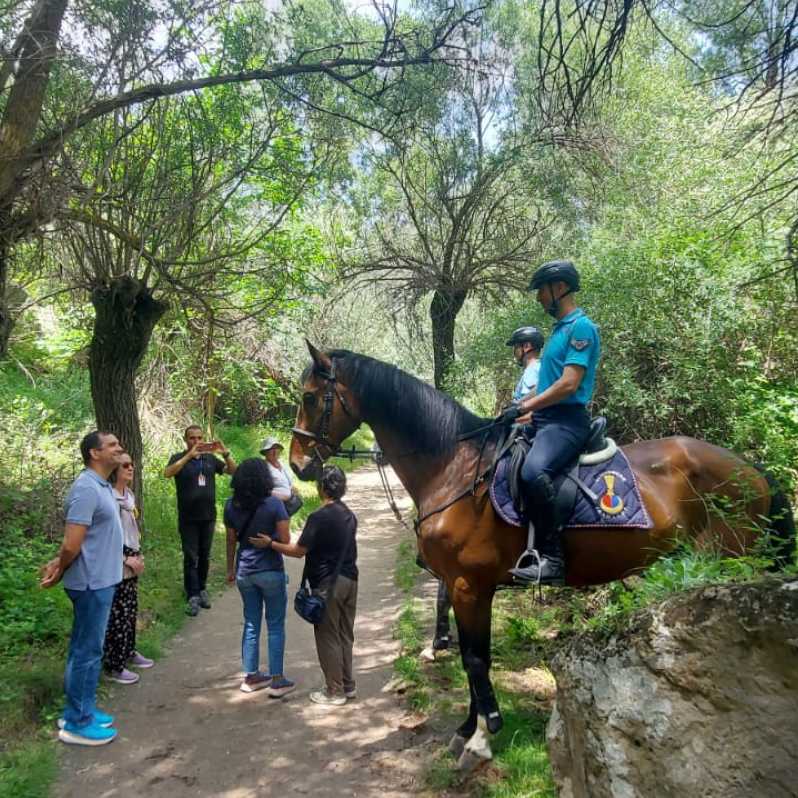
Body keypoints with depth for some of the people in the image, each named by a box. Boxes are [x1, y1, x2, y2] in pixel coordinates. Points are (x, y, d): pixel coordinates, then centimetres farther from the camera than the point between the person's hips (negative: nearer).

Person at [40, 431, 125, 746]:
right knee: (87, 652, 2)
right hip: (92, 583, -10)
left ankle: (81, 711, 32)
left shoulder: (102, 486, 10)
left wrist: (59, 564, 4)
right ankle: (76, 724, 15)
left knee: (86, 650, 19)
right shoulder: (87, 489, -23)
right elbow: (72, 544, -22)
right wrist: (59, 571, -5)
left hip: (100, 580, 10)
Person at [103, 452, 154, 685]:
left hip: (132, 562, 9)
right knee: (118, 614, 0)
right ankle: (114, 666, 11)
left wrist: (139, 556, 13)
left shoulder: (129, 494, 8)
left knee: (131, 610, 18)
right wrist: (126, 559, -16)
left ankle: (128, 652, 33)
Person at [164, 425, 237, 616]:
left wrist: (225, 453, -20)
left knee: (205, 556, 11)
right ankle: (193, 596, 4)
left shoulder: (210, 458, 5)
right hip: (188, 518, -3)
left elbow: (233, 471, -1)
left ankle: (202, 589, 24)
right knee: (191, 557, -1)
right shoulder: (179, 458, -4)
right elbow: (167, 473, -24)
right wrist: (190, 455, -35)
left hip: (208, 516, 3)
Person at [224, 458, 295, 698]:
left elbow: (231, 540, 4)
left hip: (244, 572, 4)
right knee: (275, 625, 7)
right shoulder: (274, 504, -15)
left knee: (251, 624, 16)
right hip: (270, 570, -4)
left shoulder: (231, 506, -3)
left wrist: (230, 569, 14)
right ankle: (276, 680, 11)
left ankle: (251, 677, 25)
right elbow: (285, 540, -13)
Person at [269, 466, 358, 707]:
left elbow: (299, 550, -15)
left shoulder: (319, 517, -18)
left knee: (328, 638, 5)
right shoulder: (349, 515, 6)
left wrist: (271, 543, -5)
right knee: (345, 635, 17)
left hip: (328, 584, -7)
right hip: (349, 580, 8)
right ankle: (348, 685, 27)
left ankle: (335, 692, 13)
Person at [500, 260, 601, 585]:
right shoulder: (560, 328, 21)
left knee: (533, 471, -36)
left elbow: (569, 384, -18)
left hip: (565, 421, -11)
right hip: (543, 420, 11)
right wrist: (522, 403, 13)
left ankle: (552, 558, -26)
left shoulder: (581, 327, -8)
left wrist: (524, 407, -15)